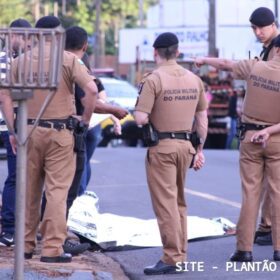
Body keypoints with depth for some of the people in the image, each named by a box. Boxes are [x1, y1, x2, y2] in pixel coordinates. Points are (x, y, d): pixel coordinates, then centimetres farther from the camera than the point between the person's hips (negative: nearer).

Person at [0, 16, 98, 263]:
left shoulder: (21, 61, 5)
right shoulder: (68, 60, -4)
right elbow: (91, 89, -14)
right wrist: (85, 120, -3)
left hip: (28, 131, 3)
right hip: (59, 131, -3)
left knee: (29, 190, 13)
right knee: (57, 191, -1)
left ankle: (26, 245, 19)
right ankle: (52, 249, -5)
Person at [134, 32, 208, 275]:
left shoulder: (153, 79, -12)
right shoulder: (194, 79, 6)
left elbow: (141, 118, -17)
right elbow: (202, 118, 11)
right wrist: (200, 150, 18)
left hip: (161, 146, -6)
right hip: (186, 145, 6)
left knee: (165, 203, -3)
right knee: (179, 202, 17)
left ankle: (172, 258, -5)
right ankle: (180, 253, 21)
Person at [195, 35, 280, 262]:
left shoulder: (254, 67, -5)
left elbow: (225, 64, 8)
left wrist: (204, 60, 24)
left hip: (250, 137, 2)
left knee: (250, 192, 3)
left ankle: (244, 248, 2)